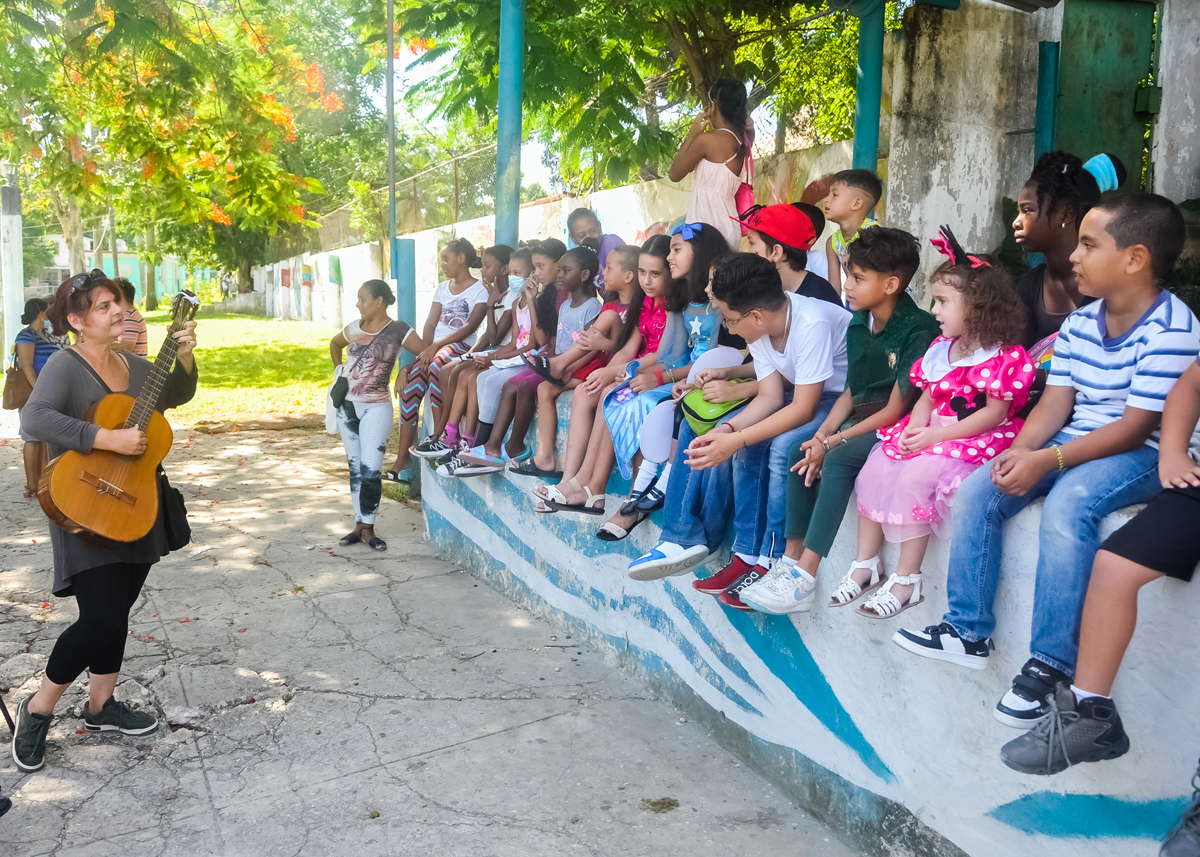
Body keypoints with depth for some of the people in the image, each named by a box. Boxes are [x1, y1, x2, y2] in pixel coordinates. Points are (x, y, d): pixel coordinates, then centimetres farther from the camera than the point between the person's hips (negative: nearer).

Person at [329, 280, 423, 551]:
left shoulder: (397, 331, -9)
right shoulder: (354, 328, 6)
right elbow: (334, 344, 26)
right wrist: (339, 370, 16)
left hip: (376, 408, -5)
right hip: (347, 406, 5)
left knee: (370, 470, -9)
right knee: (355, 468, 10)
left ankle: (368, 528, 2)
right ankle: (359, 525, 19)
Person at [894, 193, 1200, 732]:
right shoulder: (1081, 322, 6)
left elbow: (1136, 426, -21)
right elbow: (1055, 402, 3)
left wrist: (1047, 461, -27)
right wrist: (1021, 450, -17)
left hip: (1142, 454, -8)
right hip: (1074, 443, 8)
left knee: (1067, 504, -35)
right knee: (977, 490, -8)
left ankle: (1050, 664, -24)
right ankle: (968, 633, 1)